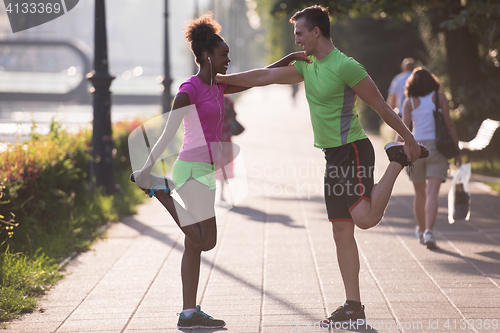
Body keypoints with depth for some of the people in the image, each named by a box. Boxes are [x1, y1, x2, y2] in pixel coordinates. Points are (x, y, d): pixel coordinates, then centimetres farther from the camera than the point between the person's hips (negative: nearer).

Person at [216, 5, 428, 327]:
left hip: (353, 151, -8)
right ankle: (354, 307, 8)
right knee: (342, 231, 5)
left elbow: (381, 105, -11)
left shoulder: (345, 66, -14)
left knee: (365, 218, -24)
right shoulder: (307, 67, 12)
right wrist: (222, 78, 18)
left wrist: (409, 140, -8)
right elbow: (265, 77, 19)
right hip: (334, 156, 8)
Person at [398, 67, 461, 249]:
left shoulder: (409, 101, 4)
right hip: (437, 148, -2)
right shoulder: (439, 97, 2)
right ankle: (429, 232, -24)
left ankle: (421, 230, 32)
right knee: (432, 194, -9)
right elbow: (449, 125, -1)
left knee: (420, 193, 17)